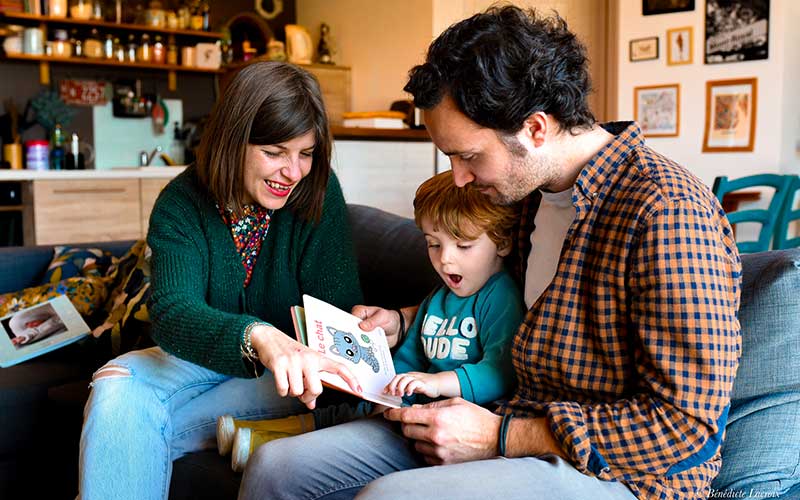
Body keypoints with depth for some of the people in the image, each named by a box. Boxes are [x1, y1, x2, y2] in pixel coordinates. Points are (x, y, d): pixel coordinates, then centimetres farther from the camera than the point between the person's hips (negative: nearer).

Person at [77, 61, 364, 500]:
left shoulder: (318, 192, -12)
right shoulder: (182, 203, -12)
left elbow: (337, 308, -13)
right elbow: (172, 311, -29)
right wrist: (257, 337, -50)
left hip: (296, 361, -1)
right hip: (203, 359, 1)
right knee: (116, 389, -28)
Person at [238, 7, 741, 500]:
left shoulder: (665, 215, -21)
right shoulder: (538, 192, 7)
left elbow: (688, 423, -21)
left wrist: (499, 436, -20)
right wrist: (401, 321, 11)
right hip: (520, 423, 8)